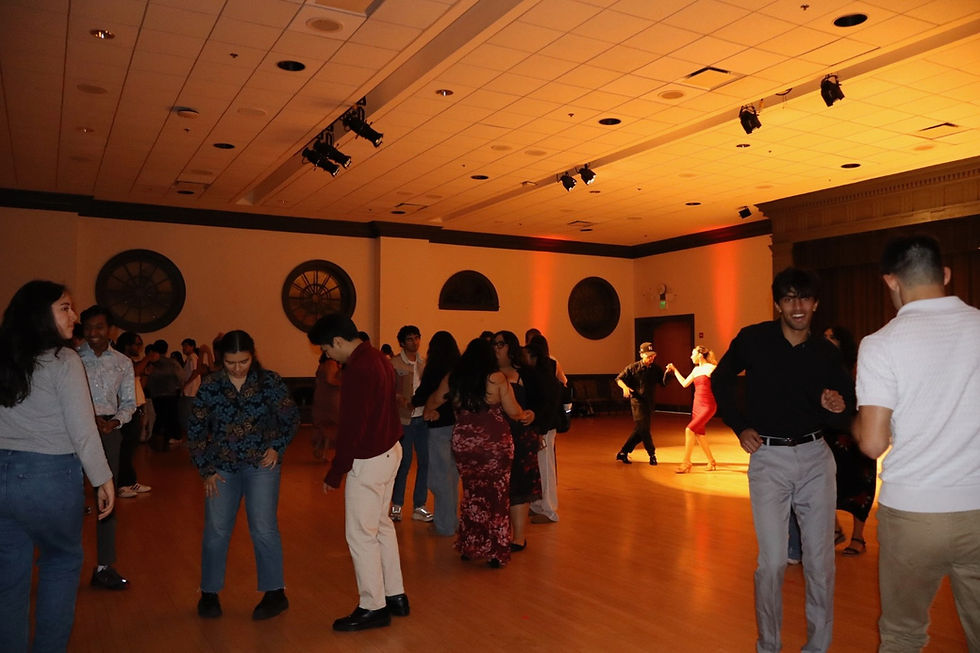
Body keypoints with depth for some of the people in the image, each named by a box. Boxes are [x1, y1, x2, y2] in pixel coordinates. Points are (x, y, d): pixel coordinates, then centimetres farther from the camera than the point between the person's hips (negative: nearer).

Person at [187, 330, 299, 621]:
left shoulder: (269, 381, -6)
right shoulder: (210, 387, -2)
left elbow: (291, 418, 4)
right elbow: (195, 432, 4)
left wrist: (276, 447, -5)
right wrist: (206, 470, 1)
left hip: (261, 465, -2)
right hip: (222, 468, 2)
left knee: (263, 528, -4)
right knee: (216, 530, 4)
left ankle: (275, 592, 10)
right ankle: (209, 593, 22)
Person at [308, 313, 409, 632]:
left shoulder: (357, 370, -23)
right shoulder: (379, 358, 6)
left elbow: (351, 428, -23)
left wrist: (334, 474, -13)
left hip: (368, 460, -10)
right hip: (390, 450, 10)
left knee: (361, 534, 4)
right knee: (381, 524, 20)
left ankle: (373, 608, 16)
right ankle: (395, 596, 31)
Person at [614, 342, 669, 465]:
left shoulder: (656, 369, 5)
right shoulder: (633, 367, -5)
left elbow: (663, 383, -1)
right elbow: (619, 379, -2)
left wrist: (666, 373, -19)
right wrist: (625, 387, -22)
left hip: (649, 403, 5)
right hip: (637, 401, -5)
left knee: (640, 431, 8)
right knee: (643, 428, -10)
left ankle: (623, 453, 19)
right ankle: (652, 454, 7)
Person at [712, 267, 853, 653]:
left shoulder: (827, 353, 2)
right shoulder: (753, 340, -4)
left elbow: (847, 410, 8)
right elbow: (720, 380, 9)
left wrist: (836, 408, -16)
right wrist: (739, 426, 2)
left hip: (816, 457, 2)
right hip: (768, 457, -2)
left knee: (820, 559, 7)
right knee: (772, 561, -2)